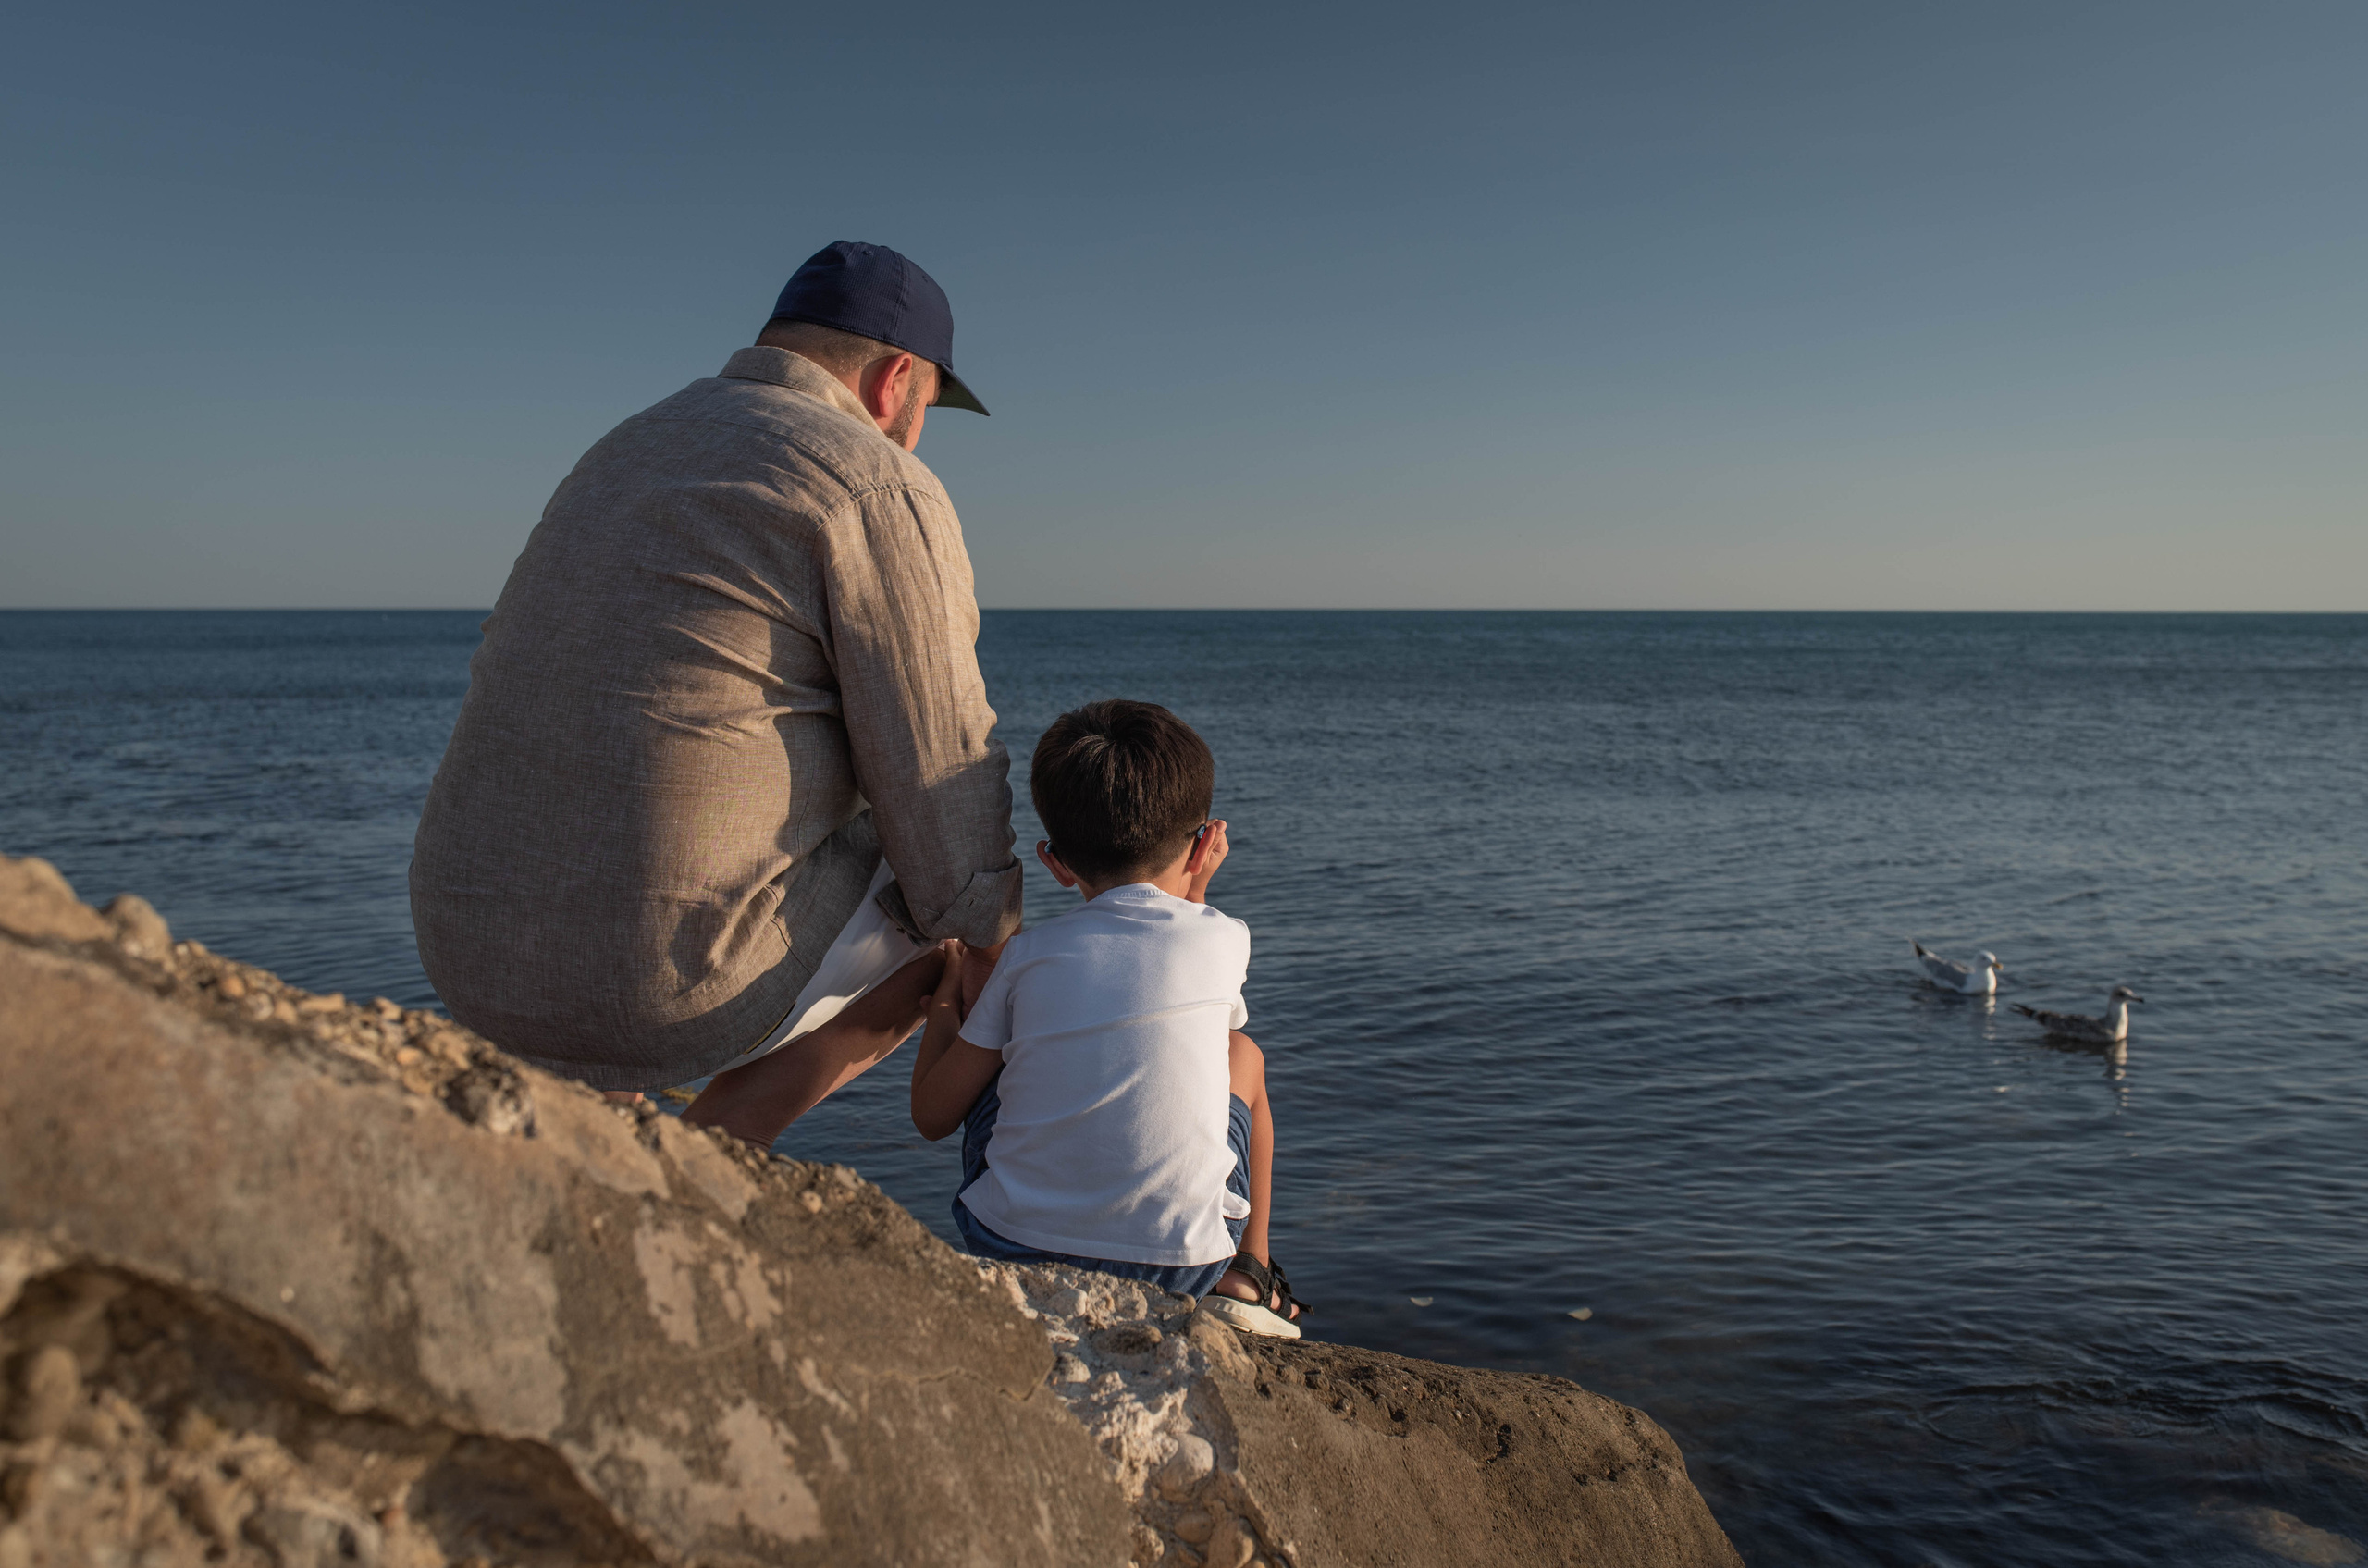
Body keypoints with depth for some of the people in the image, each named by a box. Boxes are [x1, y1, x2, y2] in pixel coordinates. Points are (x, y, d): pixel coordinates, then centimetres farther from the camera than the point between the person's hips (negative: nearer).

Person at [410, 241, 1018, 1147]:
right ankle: (712, 1147, 11)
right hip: (679, 975, -8)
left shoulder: (628, 461, 19)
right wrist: (999, 973, 8)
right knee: (968, 924, 19)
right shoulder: (881, 494, -7)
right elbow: (939, 774, -8)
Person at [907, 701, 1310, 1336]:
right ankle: (1246, 1278, 25)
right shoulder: (1225, 939, -3)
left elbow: (933, 1116, 6)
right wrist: (1196, 889, 24)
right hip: (1178, 1268, 0)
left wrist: (942, 1010, 23)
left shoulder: (1027, 955, -2)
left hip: (1012, 1251, 1)